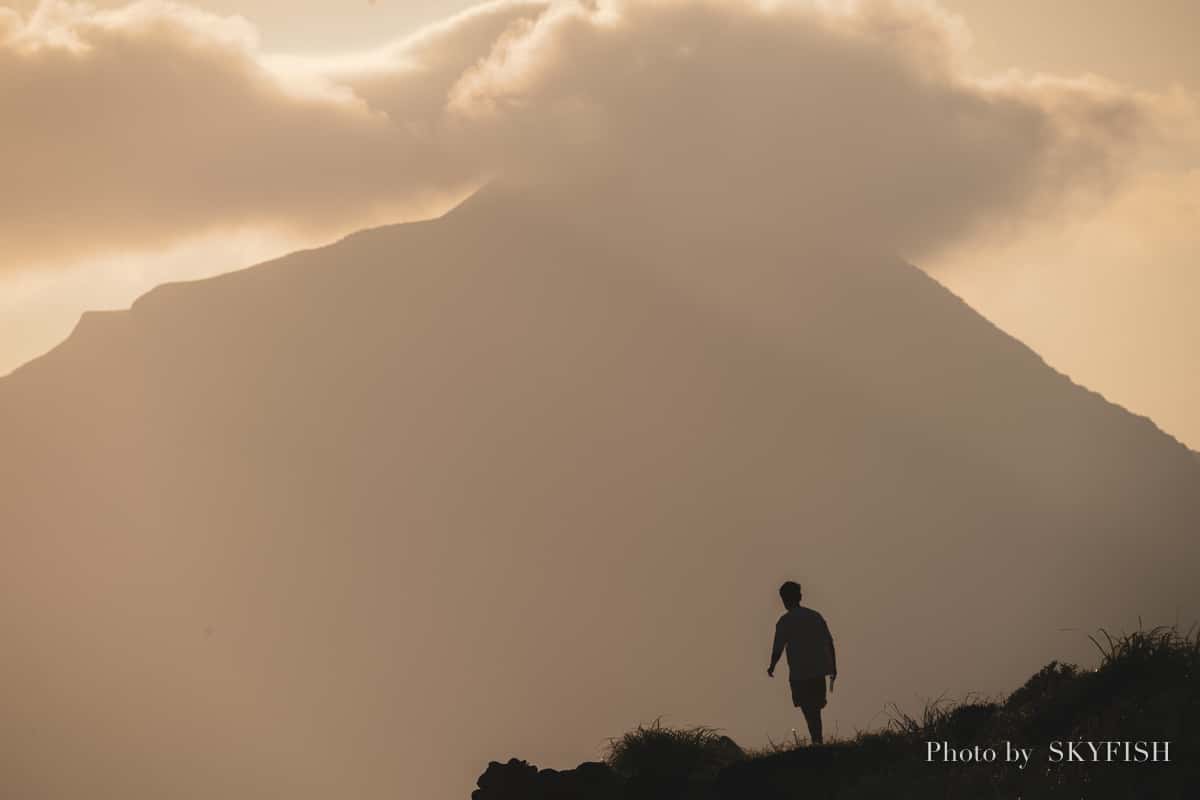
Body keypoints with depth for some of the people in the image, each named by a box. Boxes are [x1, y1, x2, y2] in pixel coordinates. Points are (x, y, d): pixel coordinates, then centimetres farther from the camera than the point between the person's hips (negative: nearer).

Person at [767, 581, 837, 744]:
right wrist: (833, 667, 13)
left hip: (799, 673, -5)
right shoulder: (815, 616, 9)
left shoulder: (785, 621, -7)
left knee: (809, 710, -2)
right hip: (819, 671, 5)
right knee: (815, 709, 16)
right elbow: (829, 643, 7)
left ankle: (817, 741, -13)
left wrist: (772, 667, 10)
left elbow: (778, 648, -8)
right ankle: (818, 741, 17)